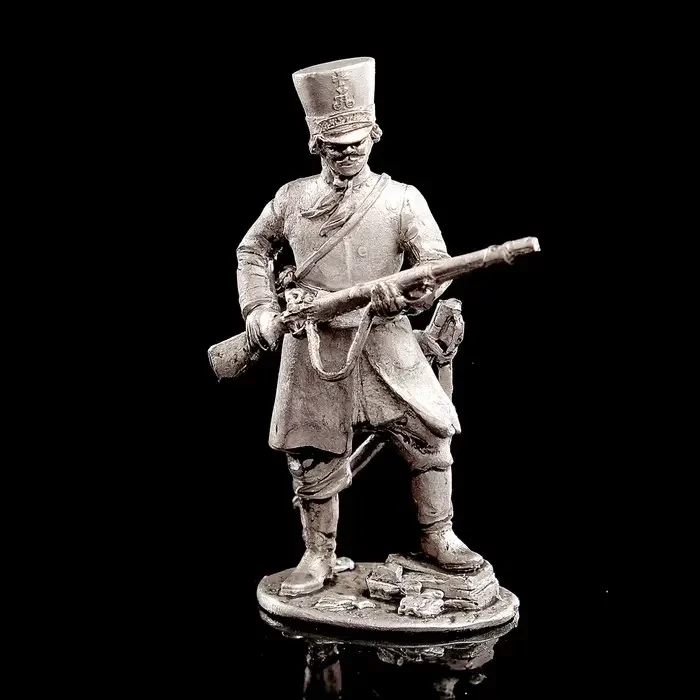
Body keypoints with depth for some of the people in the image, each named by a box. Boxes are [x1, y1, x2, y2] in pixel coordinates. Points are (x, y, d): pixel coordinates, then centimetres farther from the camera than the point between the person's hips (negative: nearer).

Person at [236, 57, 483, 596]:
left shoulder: (403, 199, 1)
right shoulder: (293, 198, 7)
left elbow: (437, 264, -5)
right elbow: (253, 250, 19)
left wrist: (407, 293, -26)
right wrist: (259, 308, 5)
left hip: (385, 344, 0)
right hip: (313, 349, 1)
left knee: (430, 437, 1)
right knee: (313, 460, 6)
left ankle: (438, 537, 23)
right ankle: (318, 557, 24)